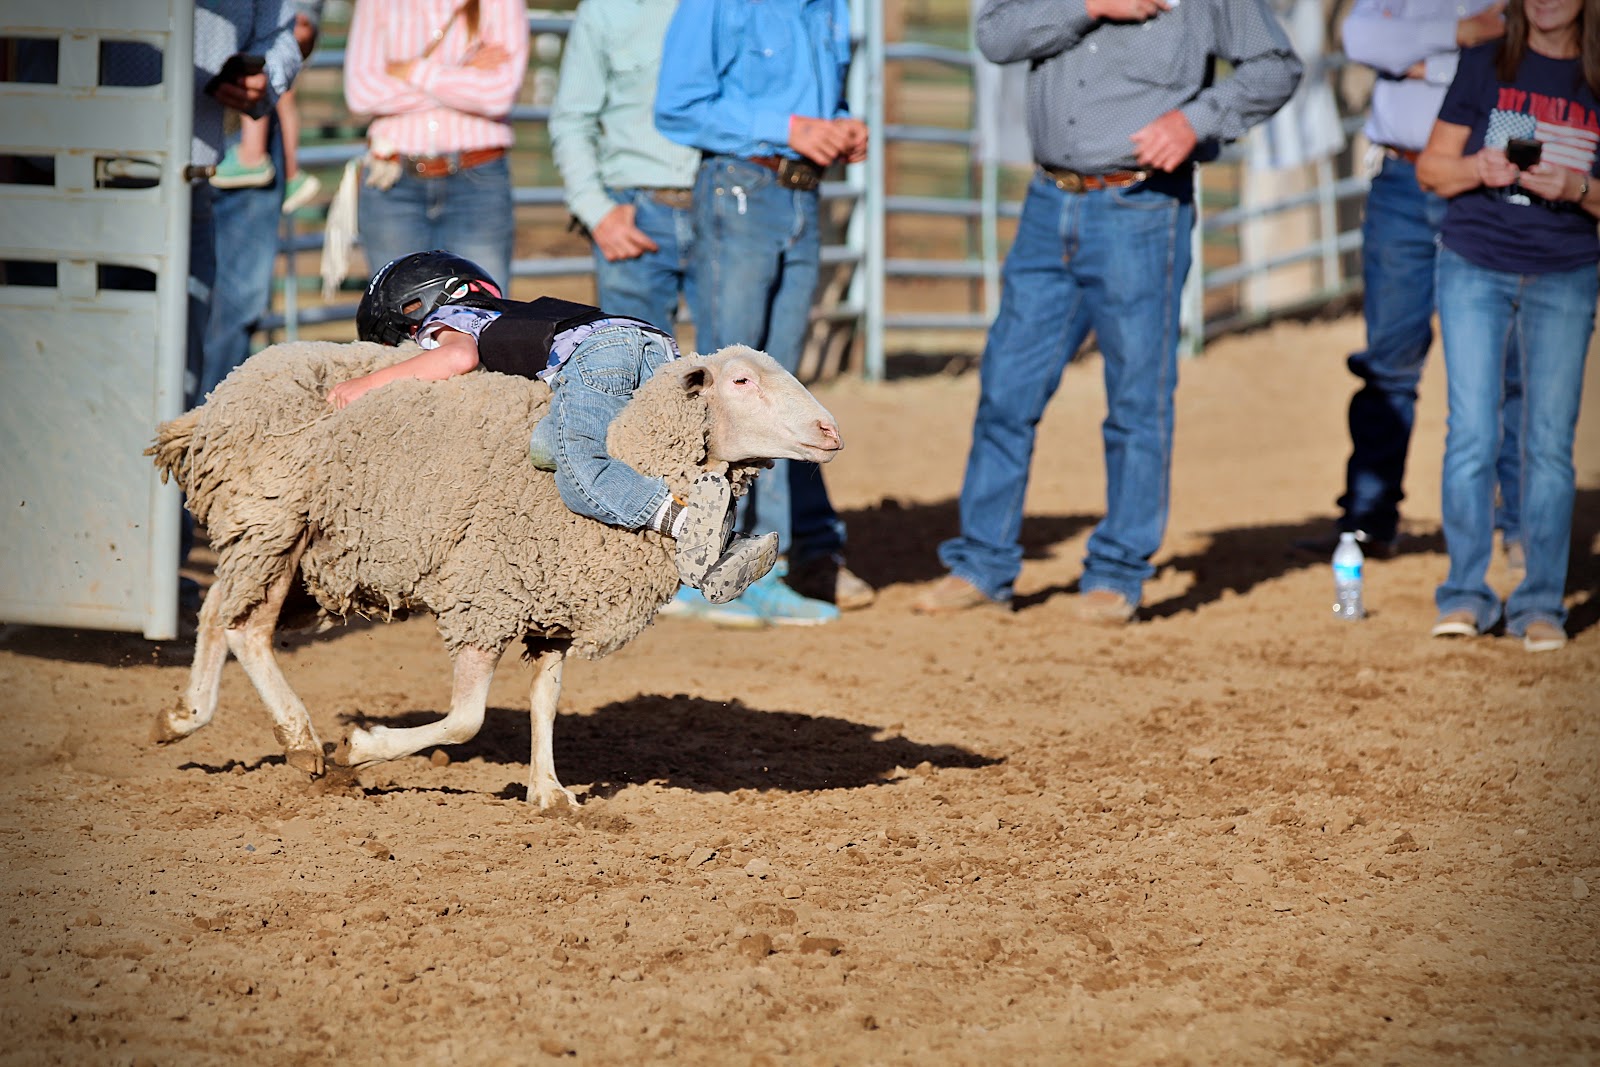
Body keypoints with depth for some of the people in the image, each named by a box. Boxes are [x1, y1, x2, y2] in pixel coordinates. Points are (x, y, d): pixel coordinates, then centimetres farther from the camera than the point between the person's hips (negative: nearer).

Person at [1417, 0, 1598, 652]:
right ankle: (1465, 595, 2)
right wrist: (1478, 169, -13)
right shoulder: (1485, 67, 5)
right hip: (1474, 267, 0)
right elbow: (1431, 168, 7)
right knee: (1471, 435, -6)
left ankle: (1541, 604, 3)